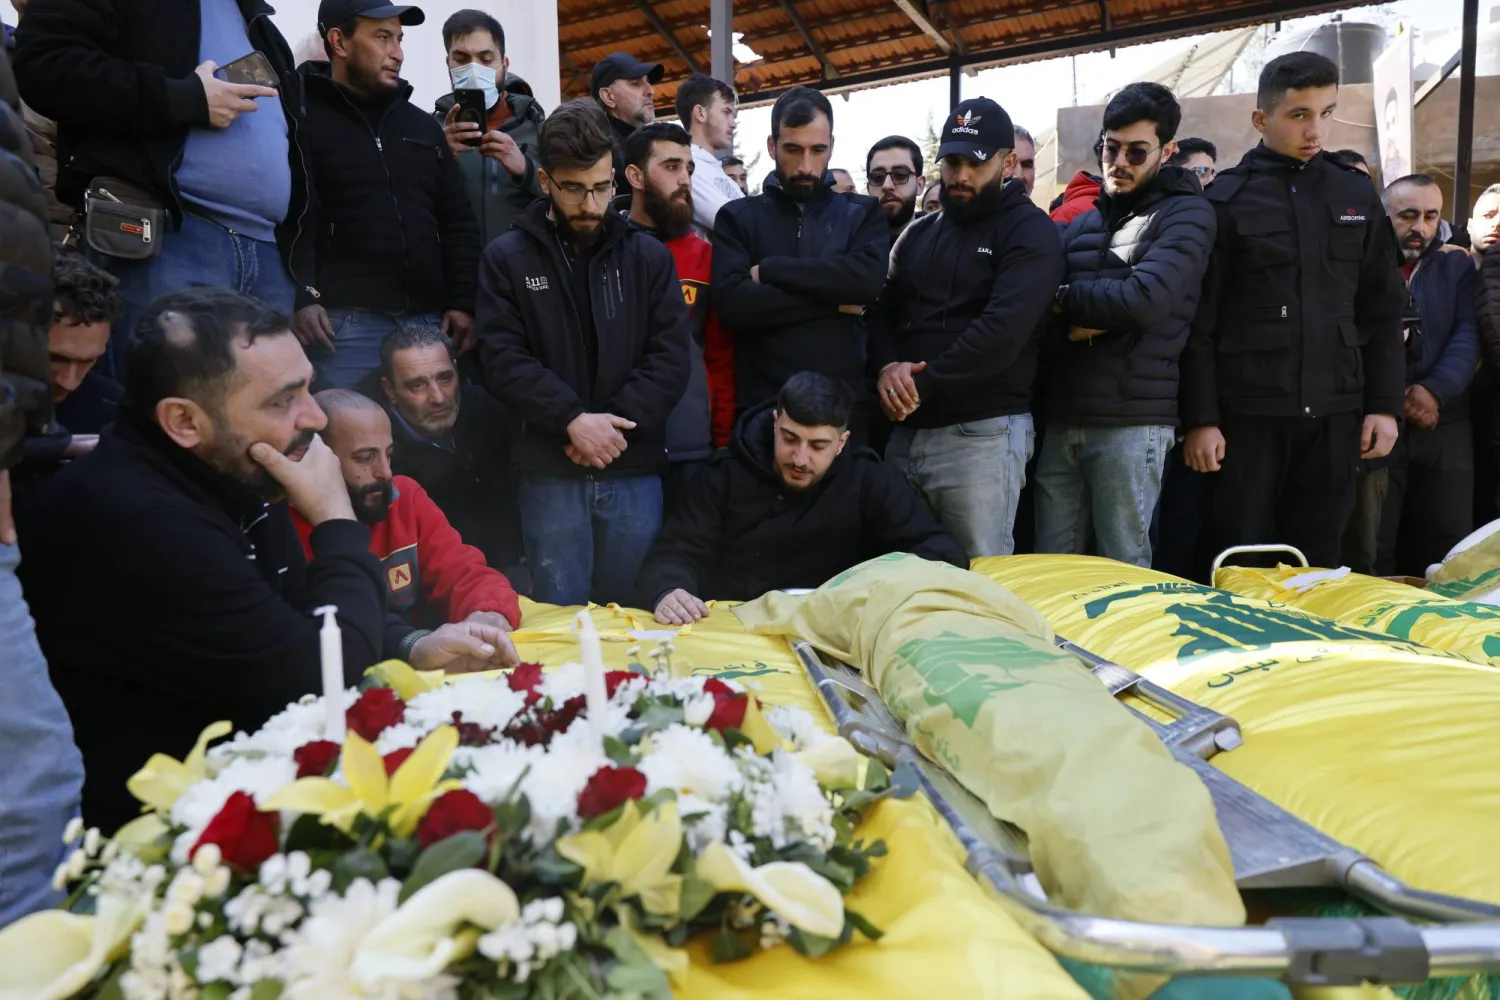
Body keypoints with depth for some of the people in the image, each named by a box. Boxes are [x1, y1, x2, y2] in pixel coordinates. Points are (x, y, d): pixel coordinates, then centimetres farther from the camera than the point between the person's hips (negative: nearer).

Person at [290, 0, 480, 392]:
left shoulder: (423, 125, 20)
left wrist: (462, 302, 8)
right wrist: (299, 298, -16)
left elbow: (458, 222, 18)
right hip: (345, 322, -5)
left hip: (428, 322, 5)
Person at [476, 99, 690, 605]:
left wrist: (614, 422, -13)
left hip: (635, 471, 1)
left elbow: (670, 359, -1)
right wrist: (573, 420, -17)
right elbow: (504, 360, -6)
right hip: (549, 473, -1)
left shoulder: (649, 256, 7)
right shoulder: (506, 258, 3)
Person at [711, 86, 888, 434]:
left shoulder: (862, 213, 10)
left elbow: (868, 279, -11)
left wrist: (768, 269, -8)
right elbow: (731, 302, -10)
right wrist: (833, 300, -9)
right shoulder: (737, 217, 7)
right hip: (762, 406, -1)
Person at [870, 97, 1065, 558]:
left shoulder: (1029, 230, -2)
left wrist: (921, 386, -14)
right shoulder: (919, 232, 19)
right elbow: (881, 311, 15)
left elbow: (1003, 330, -16)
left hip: (981, 435, -6)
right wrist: (887, 367, -7)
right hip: (905, 431, 6)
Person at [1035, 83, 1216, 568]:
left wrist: (1067, 299, -3)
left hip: (1131, 422, -5)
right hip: (1061, 419, 6)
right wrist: (1076, 325, -9)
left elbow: (1145, 299, -15)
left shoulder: (1187, 213, 1)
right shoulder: (1082, 224, 19)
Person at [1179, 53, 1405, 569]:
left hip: (1333, 412, 4)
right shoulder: (1226, 199, -2)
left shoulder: (1356, 195, 10)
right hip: (1247, 412, -3)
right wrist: (1199, 418, -10)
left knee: (1319, 560, 10)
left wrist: (1384, 404, 5)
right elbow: (1199, 322, -5)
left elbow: (1381, 311, 12)